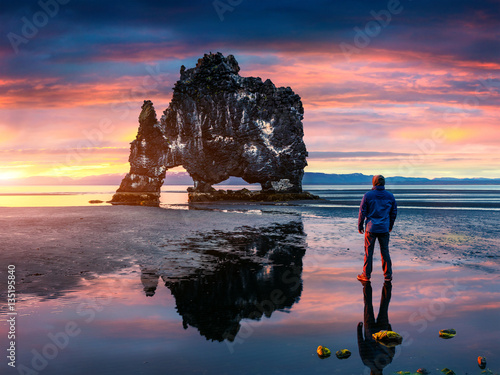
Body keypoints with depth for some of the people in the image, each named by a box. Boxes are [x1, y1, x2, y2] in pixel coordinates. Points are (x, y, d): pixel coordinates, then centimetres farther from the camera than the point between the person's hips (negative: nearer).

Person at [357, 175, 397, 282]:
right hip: (384, 229, 3)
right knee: (385, 251, 9)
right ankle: (388, 275, 13)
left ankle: (366, 275, 9)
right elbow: (394, 212, 11)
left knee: (368, 251, 4)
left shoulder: (368, 195, -7)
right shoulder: (390, 196, 3)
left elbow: (362, 212, -5)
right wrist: (390, 226, 24)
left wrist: (360, 226, 6)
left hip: (371, 228, -2)